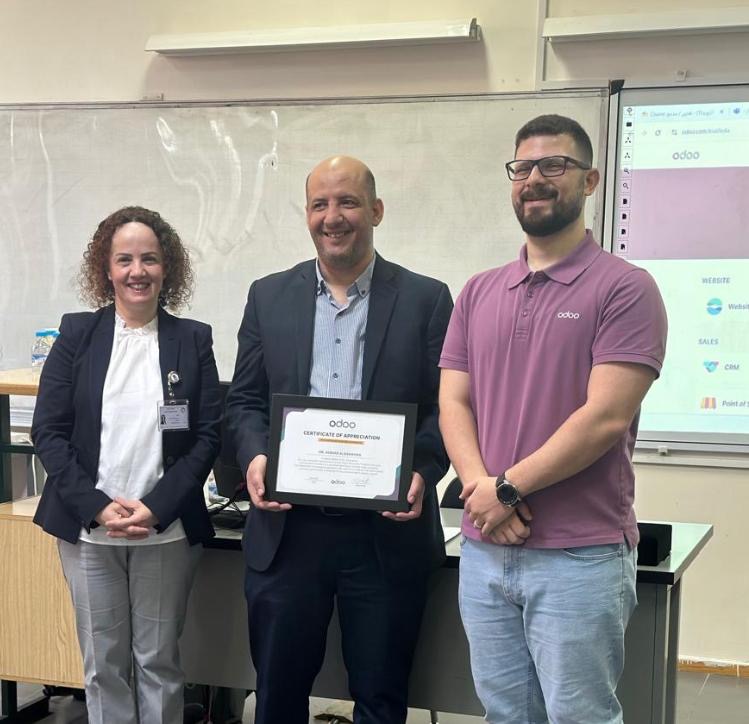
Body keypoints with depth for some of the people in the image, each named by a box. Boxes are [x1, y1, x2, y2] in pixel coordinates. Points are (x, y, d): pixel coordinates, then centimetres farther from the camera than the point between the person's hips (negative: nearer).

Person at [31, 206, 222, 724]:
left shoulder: (193, 339, 3)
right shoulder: (77, 334, 3)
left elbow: (208, 435, -1)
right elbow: (48, 430, 0)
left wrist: (155, 507, -12)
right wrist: (96, 506, -12)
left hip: (167, 531, 0)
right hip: (88, 528, 1)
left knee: (159, 660, 8)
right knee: (103, 662, 9)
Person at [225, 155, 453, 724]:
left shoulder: (426, 299, 1)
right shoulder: (269, 296, 8)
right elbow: (244, 399, 10)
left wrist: (422, 471, -17)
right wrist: (254, 456, -9)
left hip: (386, 530, -2)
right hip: (287, 528, 2)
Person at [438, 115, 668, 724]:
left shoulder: (624, 288, -6)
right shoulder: (479, 293, 12)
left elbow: (605, 416, -15)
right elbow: (454, 403, 7)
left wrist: (507, 489, -13)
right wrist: (480, 488, -11)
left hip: (581, 556, -5)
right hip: (483, 551, 5)